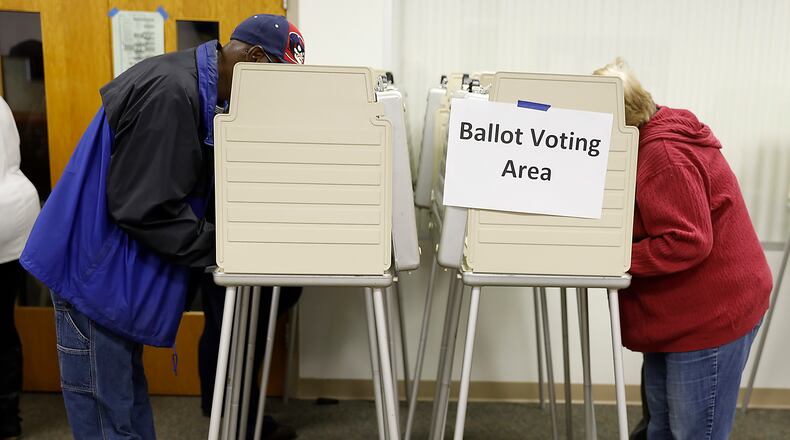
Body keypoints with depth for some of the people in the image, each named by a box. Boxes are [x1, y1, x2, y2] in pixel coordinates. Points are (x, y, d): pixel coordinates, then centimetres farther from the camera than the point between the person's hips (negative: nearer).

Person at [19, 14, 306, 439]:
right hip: (96, 271, -10)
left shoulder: (191, 85, 8)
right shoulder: (172, 92, -24)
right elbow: (145, 208, -26)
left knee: (127, 395, 18)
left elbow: (182, 188, 13)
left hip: (117, 268, 10)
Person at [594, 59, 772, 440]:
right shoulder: (659, 136, 9)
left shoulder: (663, 154, -23)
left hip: (711, 314, -10)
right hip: (680, 313, 10)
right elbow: (648, 219, 14)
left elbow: (686, 242, -27)